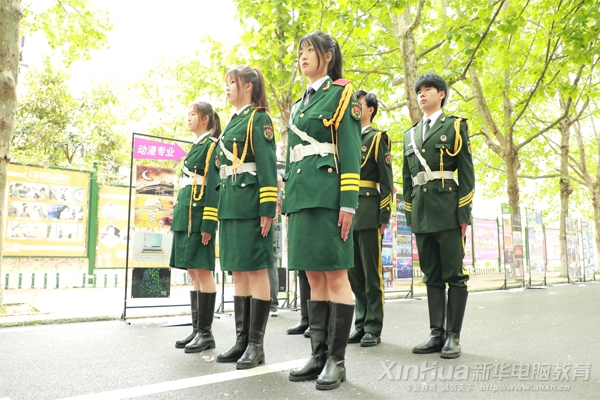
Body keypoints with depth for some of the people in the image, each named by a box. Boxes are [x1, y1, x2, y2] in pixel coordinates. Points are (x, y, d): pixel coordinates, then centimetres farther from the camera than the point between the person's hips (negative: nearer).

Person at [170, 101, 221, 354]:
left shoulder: (211, 145, -5)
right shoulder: (195, 146, 21)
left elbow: (214, 185, -14)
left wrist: (208, 224, -20)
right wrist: (177, 216, 18)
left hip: (199, 216, -9)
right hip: (185, 216, 9)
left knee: (201, 270, -7)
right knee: (193, 272, 9)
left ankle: (206, 333, 1)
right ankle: (196, 330, 16)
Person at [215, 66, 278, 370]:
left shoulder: (258, 118, -3)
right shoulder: (233, 122, 21)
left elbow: (268, 165, -12)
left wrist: (267, 209, -19)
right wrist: (224, 207, 18)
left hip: (251, 204, -9)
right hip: (230, 205, 9)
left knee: (255, 270, -4)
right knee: (238, 272, 9)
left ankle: (256, 344, 3)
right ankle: (242, 340, 16)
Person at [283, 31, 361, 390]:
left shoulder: (342, 94, 2)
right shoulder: (300, 104, 23)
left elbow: (351, 151, -7)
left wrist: (349, 202, -16)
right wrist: (289, 202, 17)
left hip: (328, 194, -7)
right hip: (301, 195, 8)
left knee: (335, 275, -5)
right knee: (315, 277, 8)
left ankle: (337, 359, 4)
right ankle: (319, 354, 16)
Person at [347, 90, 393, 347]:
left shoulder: (377, 138, 1)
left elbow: (387, 180, -5)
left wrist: (384, 216, -12)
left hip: (368, 212, -6)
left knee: (371, 272, -1)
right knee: (354, 272, 9)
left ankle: (374, 329, 7)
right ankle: (361, 324, 20)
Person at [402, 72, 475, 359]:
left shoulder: (455, 126, 5)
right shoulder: (410, 135, 19)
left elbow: (466, 171, -2)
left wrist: (464, 212, -9)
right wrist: (409, 214, 12)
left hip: (448, 210, -5)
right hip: (421, 212, 5)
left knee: (454, 274, -1)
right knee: (431, 276, 7)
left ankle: (453, 336, 6)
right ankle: (436, 334, 13)